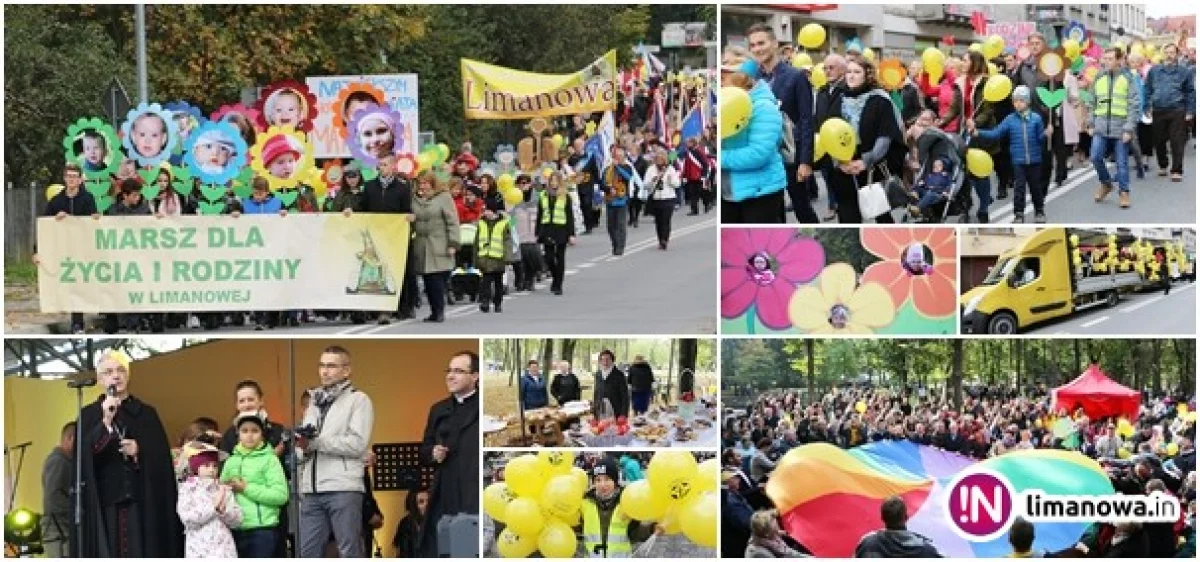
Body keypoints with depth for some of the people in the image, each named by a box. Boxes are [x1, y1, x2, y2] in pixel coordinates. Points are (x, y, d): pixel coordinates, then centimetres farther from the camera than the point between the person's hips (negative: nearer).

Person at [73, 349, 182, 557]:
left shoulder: (147, 413, 10)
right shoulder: (88, 415, 7)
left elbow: (162, 458, 7)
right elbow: (83, 456, -8)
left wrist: (139, 450, -11)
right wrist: (106, 421, -17)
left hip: (141, 503, 1)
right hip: (102, 503, -1)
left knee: (141, 555, -6)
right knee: (106, 556, -6)